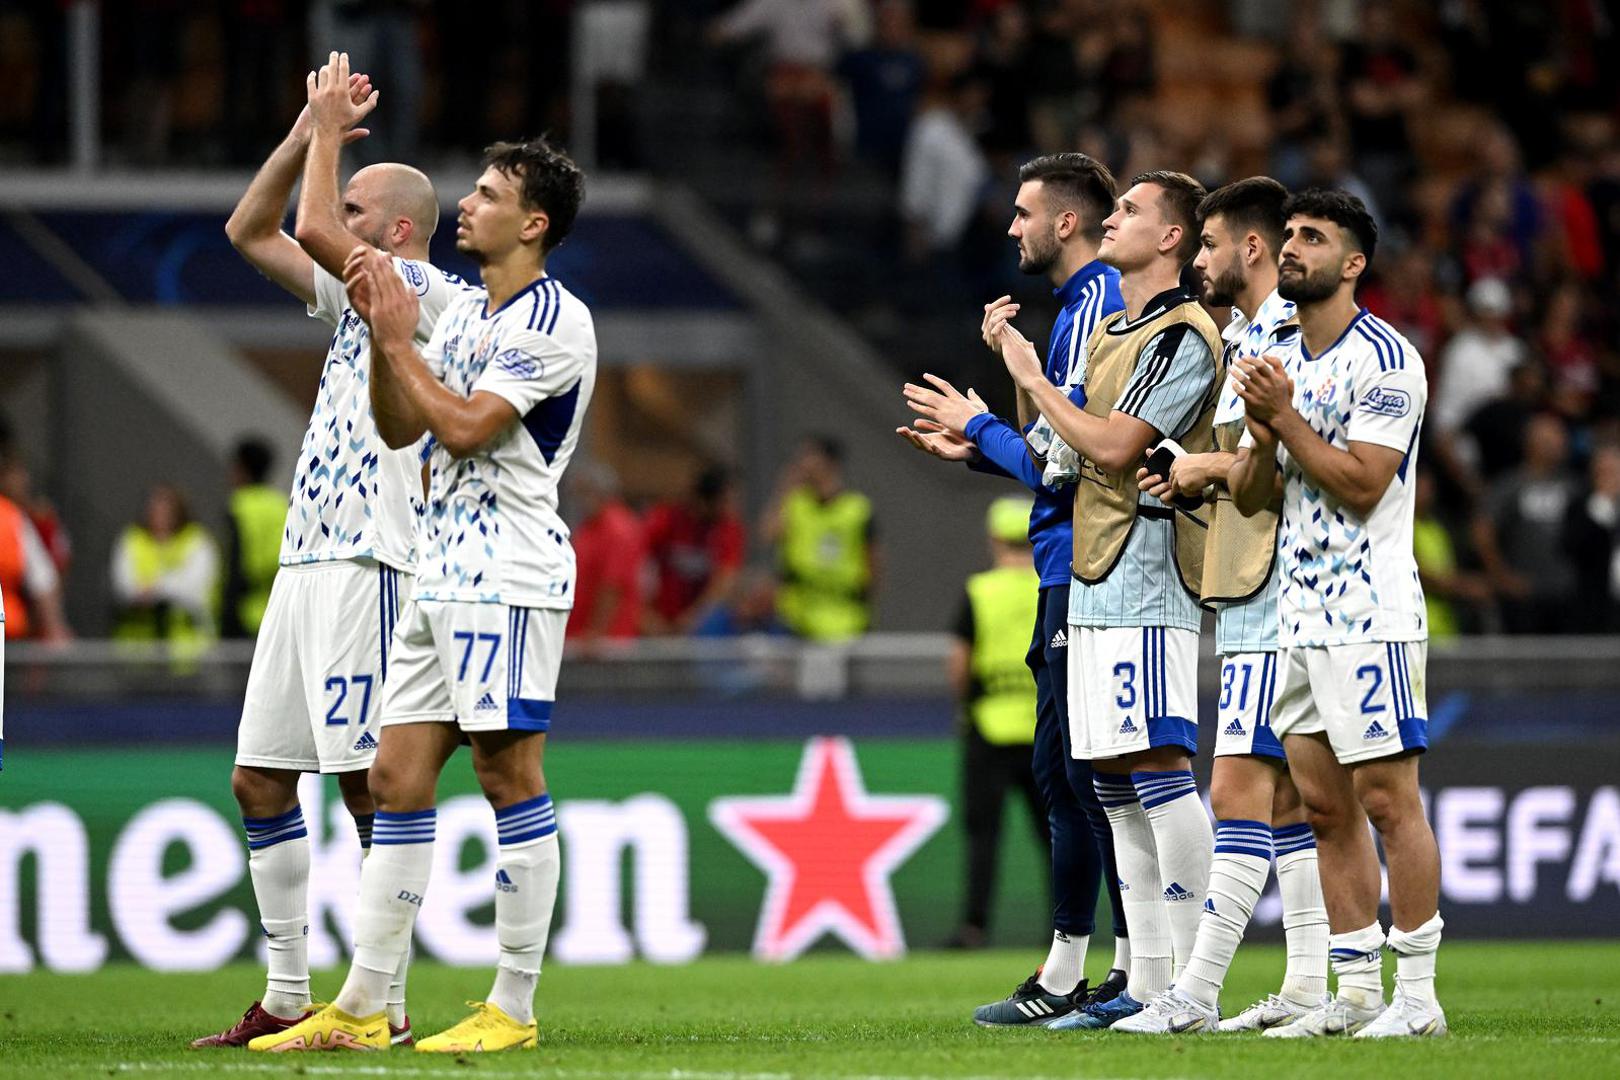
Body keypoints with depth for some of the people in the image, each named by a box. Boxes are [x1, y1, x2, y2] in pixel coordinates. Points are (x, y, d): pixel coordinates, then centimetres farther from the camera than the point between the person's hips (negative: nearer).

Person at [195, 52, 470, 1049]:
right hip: (307, 558, 9)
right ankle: (286, 1000, 9)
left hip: (369, 564, -9)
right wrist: (309, 133, 14)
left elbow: (313, 229, -17)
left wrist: (330, 128, -3)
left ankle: (383, 1004, -9)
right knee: (261, 781, 6)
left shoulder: (429, 292, -6)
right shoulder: (359, 296, 20)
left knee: (369, 781, -10)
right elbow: (252, 231, 24)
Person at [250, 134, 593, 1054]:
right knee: (398, 778, 5)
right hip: (444, 577, 9)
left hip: (510, 579, -9)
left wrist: (399, 340, -8)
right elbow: (400, 428, 18)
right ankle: (362, 1008, 6)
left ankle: (514, 1009, -3)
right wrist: (384, 332, 5)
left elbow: (463, 426, -18)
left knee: (511, 779, -7)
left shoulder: (555, 322, -10)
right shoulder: (464, 312, 18)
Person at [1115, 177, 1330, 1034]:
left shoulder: (1290, 336, -12)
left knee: (1239, 789, -12)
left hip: (1276, 604, -11)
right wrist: (1198, 486, 9)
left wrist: (1209, 468, -10)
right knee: (1284, 796, 9)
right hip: (1250, 600, 11)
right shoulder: (1243, 339, 19)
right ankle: (1309, 987, 11)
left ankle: (1196, 991, -14)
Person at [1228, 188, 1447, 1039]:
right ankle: (1356, 991, 12)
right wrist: (1261, 435, -5)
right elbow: (1247, 498, 14)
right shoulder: (1279, 365, 16)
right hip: (1299, 612, 8)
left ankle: (1416, 993, -6)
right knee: (1326, 808, 8)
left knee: (1387, 799, -8)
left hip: (1369, 611, -8)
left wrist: (1285, 417, -15)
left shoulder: (1384, 358, -10)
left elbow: (1361, 485, -17)